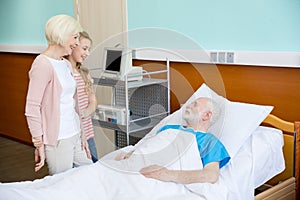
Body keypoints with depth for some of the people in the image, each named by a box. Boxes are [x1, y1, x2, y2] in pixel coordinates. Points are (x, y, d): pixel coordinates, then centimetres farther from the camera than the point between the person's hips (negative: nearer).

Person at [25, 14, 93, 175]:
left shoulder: (67, 65, 13)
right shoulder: (43, 64, -14)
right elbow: (32, 108, -16)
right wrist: (39, 144, -15)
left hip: (75, 136, 8)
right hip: (57, 140, -8)